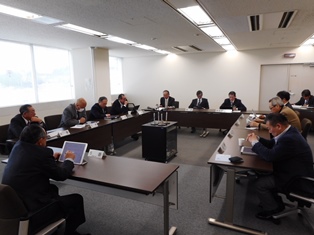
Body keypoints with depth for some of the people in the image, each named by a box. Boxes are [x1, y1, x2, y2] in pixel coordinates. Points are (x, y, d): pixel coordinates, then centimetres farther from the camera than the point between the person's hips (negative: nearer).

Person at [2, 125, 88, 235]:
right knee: (77, 199, 5)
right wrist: (69, 159, 6)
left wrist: (51, 158, 23)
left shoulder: (18, 146, 1)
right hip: (30, 210, -9)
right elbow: (61, 175, -11)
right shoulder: (42, 152, -23)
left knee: (52, 188, 29)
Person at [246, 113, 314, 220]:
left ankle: (272, 209, 15)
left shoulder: (289, 139, -33)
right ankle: (275, 202, 25)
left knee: (259, 183, -8)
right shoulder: (288, 132, 0)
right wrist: (257, 139, -5)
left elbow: (269, 156, -30)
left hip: (296, 180, -10)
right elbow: (272, 144, 12)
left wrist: (255, 142, -17)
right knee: (262, 174, 11)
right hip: (293, 171, 10)